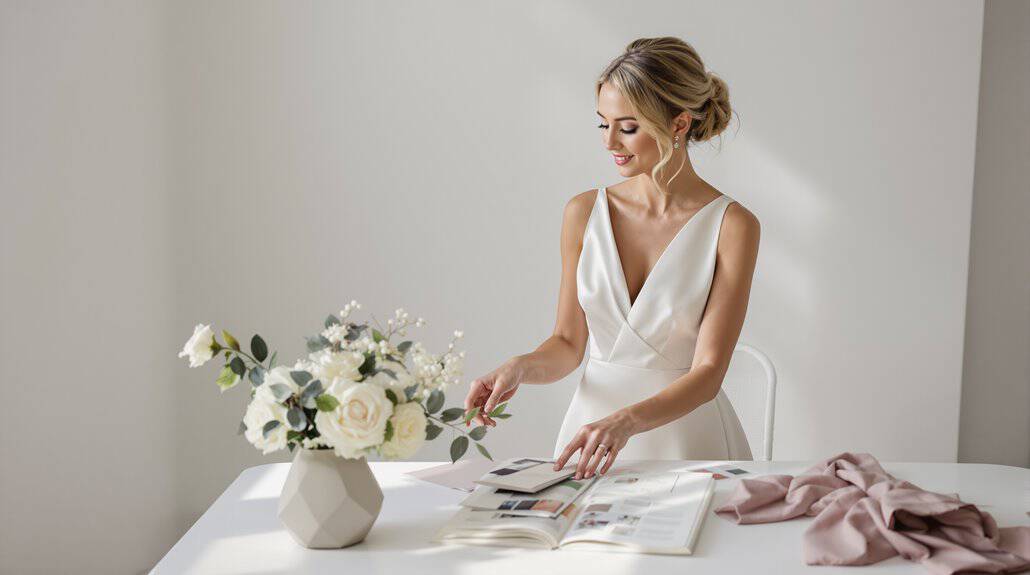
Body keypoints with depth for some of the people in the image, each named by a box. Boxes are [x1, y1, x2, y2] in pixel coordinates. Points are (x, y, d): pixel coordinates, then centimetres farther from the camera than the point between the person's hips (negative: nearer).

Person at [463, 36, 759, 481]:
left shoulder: (732, 226, -8)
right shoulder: (584, 213, 2)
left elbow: (708, 373, -11)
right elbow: (568, 343, 9)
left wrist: (626, 421, -27)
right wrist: (519, 368, -11)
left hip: (686, 437, -2)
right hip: (593, 424, 2)